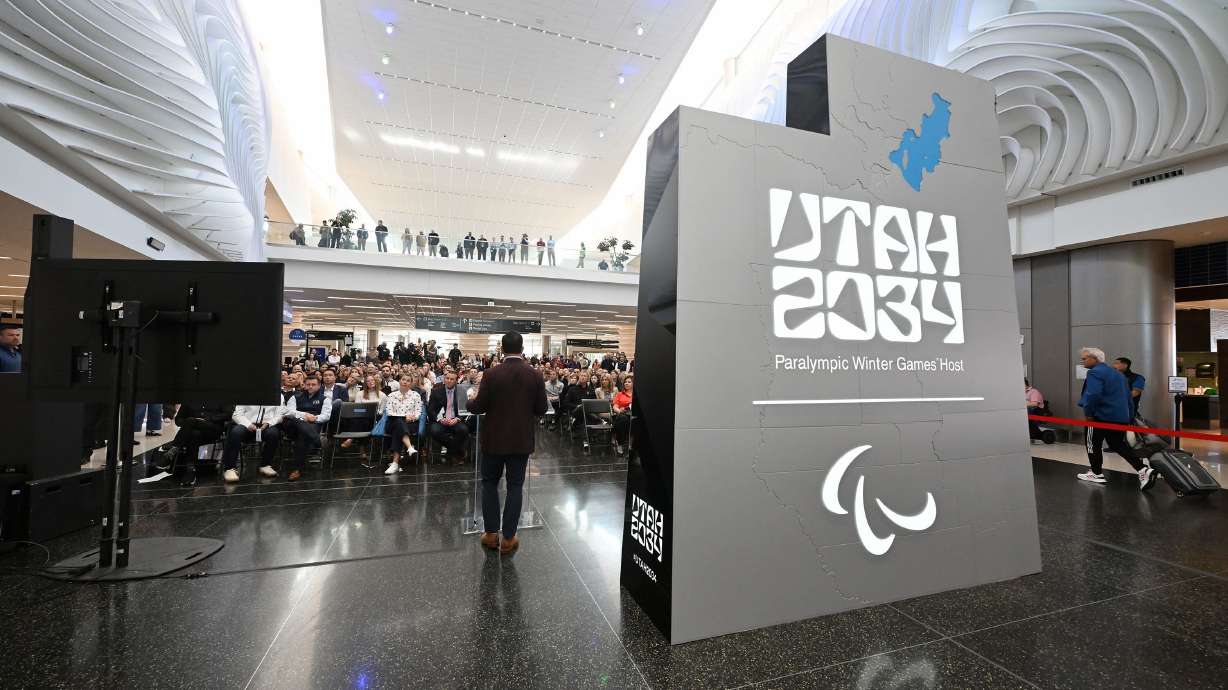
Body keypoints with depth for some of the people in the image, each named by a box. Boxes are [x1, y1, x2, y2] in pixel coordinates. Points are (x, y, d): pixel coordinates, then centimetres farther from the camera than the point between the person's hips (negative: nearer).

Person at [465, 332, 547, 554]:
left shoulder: (491, 374, -12)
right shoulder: (535, 375, -7)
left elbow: (478, 407, -8)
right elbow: (541, 410, -3)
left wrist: (471, 400, 14)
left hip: (494, 438, -1)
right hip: (521, 439, 1)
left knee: (489, 483, 16)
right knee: (515, 486, 9)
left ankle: (490, 534, 21)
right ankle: (508, 538, 16)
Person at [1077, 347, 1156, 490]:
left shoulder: (1094, 373, -16)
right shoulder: (1116, 372, 17)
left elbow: (1093, 394, -29)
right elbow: (1127, 396, 22)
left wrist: (1088, 412, -17)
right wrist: (1128, 415, 26)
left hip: (1102, 416, -9)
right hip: (1120, 415, 9)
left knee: (1093, 444, 5)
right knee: (1118, 444, 16)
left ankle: (1096, 474, 14)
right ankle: (1143, 470, 4)